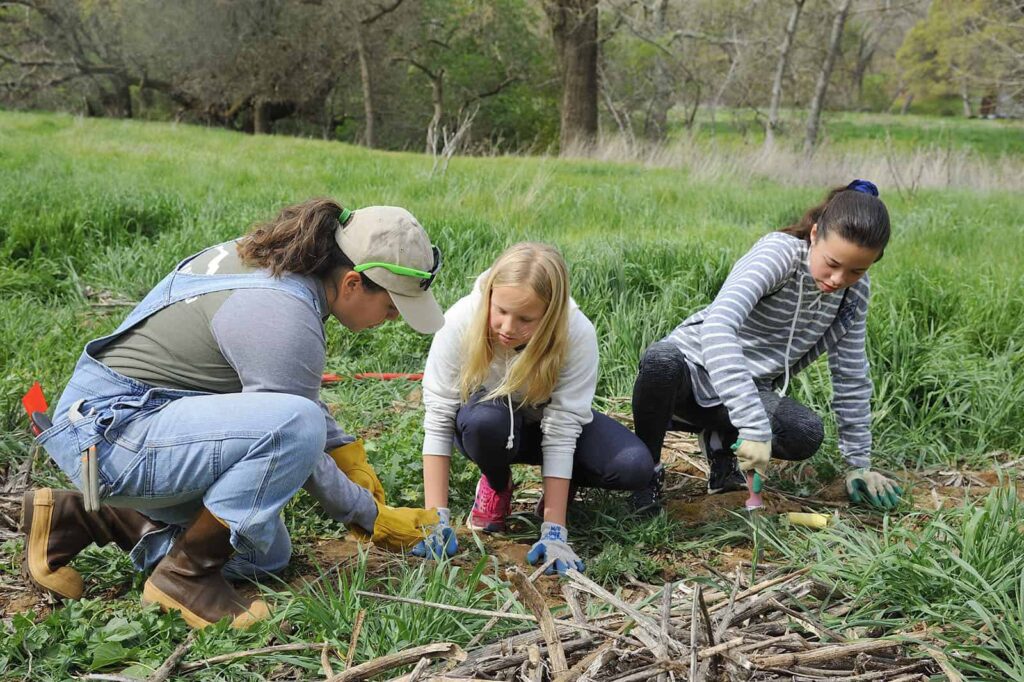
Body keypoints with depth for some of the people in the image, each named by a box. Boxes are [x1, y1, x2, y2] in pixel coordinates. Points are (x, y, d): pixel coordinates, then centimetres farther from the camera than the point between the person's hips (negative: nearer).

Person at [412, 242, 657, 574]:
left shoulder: (577, 334, -32)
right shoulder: (461, 322, -32)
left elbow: (561, 430, -30)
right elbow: (438, 419, -27)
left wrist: (554, 532, -32)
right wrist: (436, 517, -31)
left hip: (548, 419, 0)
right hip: (487, 411, 0)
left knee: (635, 467, -26)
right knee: (484, 421, -38)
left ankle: (558, 488, 7)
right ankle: (497, 484, -2)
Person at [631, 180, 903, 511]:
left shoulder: (856, 291, -5)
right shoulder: (780, 252, -24)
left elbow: (851, 377, 5)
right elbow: (717, 327, -40)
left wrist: (858, 464, 5)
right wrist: (754, 426, -45)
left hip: (750, 390, 5)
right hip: (695, 368, -4)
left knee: (806, 434, -28)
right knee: (662, 361, -41)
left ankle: (721, 440, 5)